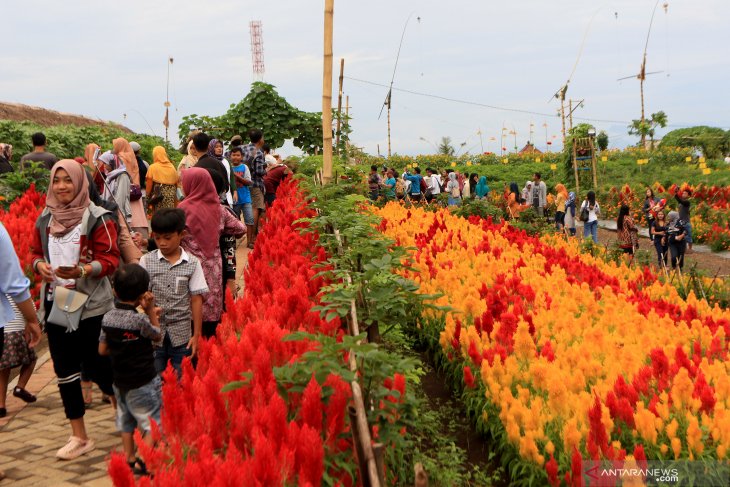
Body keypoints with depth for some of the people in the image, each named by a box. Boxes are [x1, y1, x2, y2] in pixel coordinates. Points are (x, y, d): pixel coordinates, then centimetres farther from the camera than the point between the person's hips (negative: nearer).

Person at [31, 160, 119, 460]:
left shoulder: (97, 218, -10)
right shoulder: (45, 219, 6)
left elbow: (110, 259, -12)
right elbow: (36, 252, 15)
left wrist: (81, 271, -28)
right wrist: (39, 265, -8)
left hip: (91, 306, -5)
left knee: (97, 366, 0)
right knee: (65, 370, 10)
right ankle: (79, 437, 22)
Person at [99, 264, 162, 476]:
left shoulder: (108, 318, -3)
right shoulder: (140, 319, -21)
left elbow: (102, 350, 4)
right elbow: (156, 335, -2)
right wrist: (151, 311, -3)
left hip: (120, 380, 6)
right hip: (143, 381, -6)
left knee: (126, 422, 19)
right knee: (151, 422, 5)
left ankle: (129, 460, 27)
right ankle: (143, 463, 4)